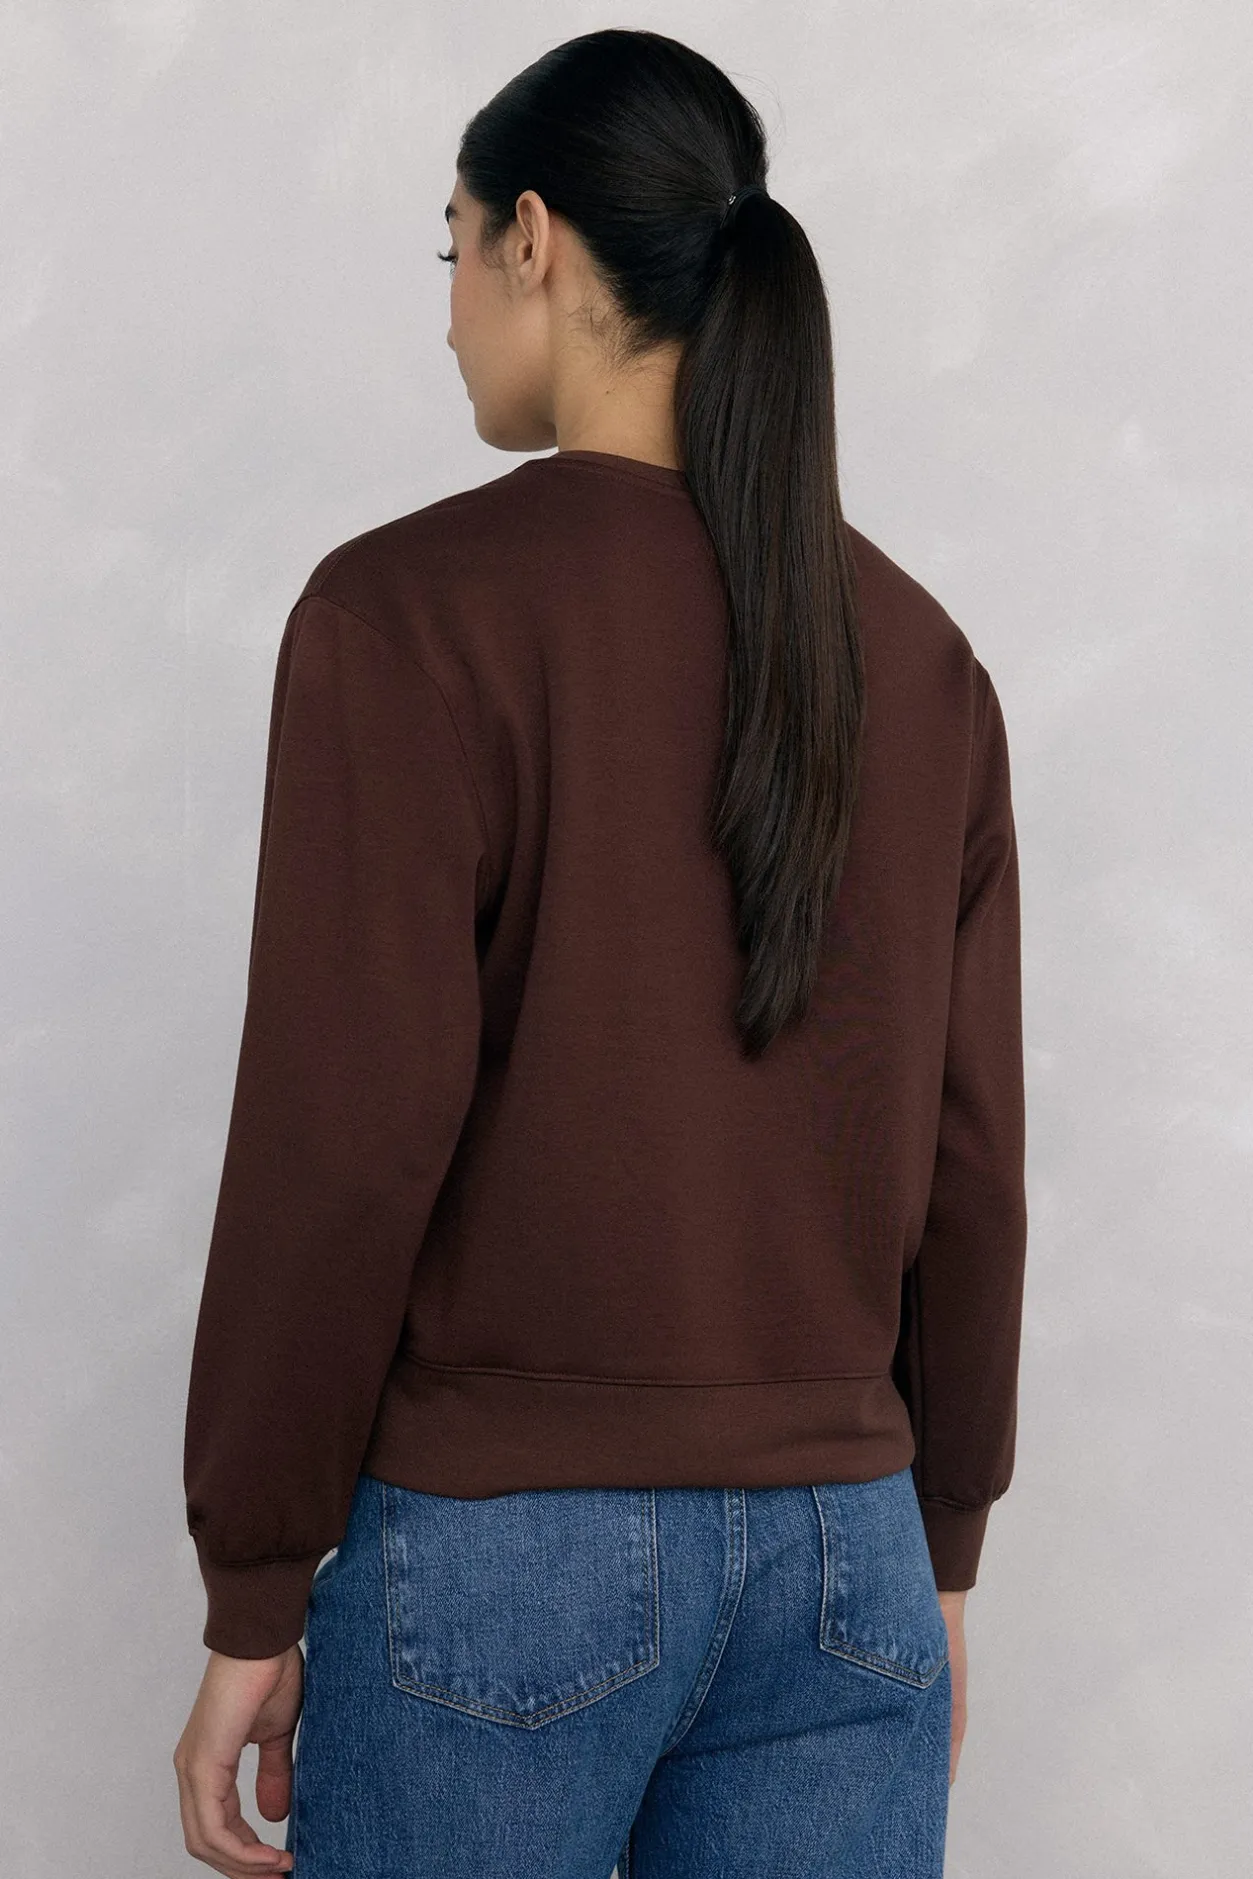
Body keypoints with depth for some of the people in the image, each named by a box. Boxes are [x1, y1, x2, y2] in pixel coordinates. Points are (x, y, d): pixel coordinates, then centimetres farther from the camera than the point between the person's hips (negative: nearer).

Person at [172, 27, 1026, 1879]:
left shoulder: (416, 607, -9)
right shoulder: (913, 649, 6)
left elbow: (345, 1139, -13)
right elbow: (968, 1158, 7)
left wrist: (254, 1600, -4)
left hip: (502, 1544, -4)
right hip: (845, 1555, 5)